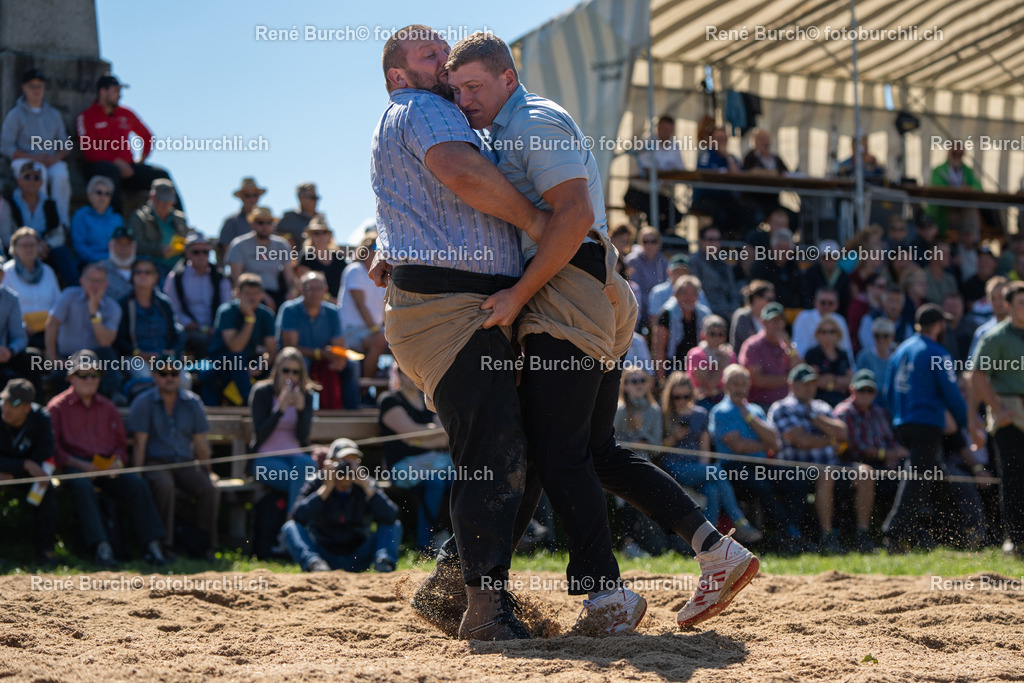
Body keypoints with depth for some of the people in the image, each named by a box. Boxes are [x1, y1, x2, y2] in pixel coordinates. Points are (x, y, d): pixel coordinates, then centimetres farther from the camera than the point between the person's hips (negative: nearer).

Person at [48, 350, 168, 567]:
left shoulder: (107, 407, 22)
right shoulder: (58, 407, 8)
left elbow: (121, 443, 24)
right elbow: (52, 447, -1)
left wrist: (117, 462, 0)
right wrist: (80, 464, -14)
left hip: (107, 466, 4)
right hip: (73, 466, -4)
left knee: (137, 484, -24)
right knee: (83, 486, -39)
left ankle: (152, 544, -27)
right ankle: (101, 547, -46)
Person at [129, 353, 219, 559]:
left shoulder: (192, 402, 12)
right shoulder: (143, 403, 2)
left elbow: (200, 442, 16)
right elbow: (140, 444, -3)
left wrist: (208, 471, 12)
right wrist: (137, 476, -11)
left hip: (186, 463, 3)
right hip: (155, 462, -3)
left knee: (209, 489, -25)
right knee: (165, 486, -37)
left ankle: (206, 545, -15)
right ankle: (164, 543, -31)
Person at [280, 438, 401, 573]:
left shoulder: (366, 485, -1)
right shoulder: (315, 484, -4)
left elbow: (391, 516, -16)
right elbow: (298, 517, -22)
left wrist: (367, 487, -20)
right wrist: (326, 489, -22)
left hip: (356, 562, 1)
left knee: (394, 526, -13)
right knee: (290, 527, -23)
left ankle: (383, 563, -36)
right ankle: (313, 563, -45)